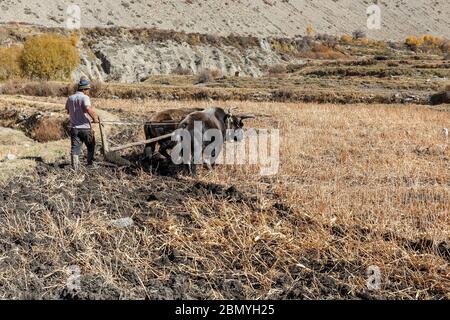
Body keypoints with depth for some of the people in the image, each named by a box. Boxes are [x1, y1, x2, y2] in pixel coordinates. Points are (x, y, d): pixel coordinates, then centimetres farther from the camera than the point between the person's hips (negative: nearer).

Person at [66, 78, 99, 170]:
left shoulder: (70, 98, 9)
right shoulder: (85, 97, -12)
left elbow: (68, 111, 23)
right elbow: (88, 108, -31)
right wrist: (94, 118, -18)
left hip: (74, 128, 5)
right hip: (85, 128, -5)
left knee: (75, 149, 3)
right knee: (91, 147, 17)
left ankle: (75, 168, -1)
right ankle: (90, 164, 24)